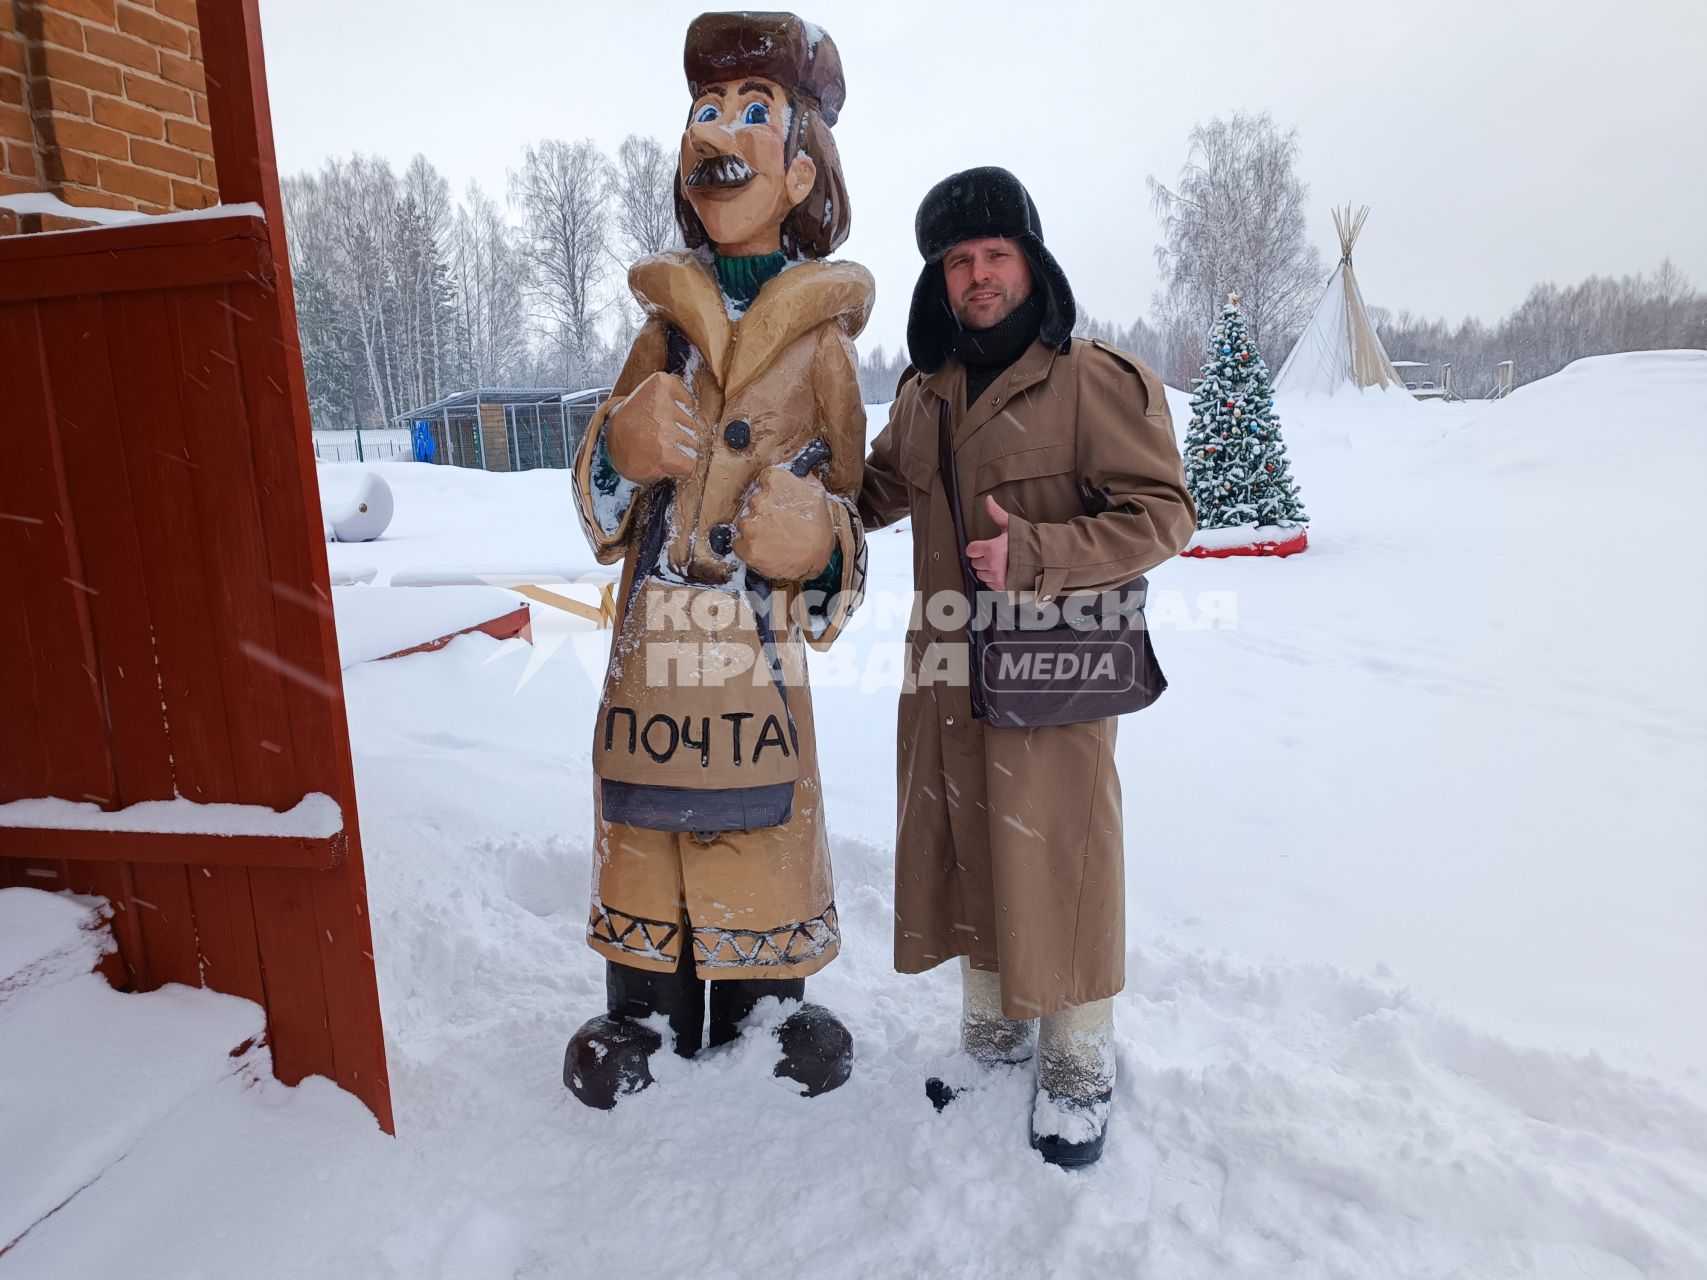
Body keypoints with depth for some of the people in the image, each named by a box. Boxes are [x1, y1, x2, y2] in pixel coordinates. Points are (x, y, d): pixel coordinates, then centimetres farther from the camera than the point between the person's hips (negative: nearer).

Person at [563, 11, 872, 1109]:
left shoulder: (822, 337, 2)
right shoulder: (666, 323, 10)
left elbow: (846, 497, 9)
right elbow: (605, 515, 14)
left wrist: (816, 546, -13)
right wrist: (621, 452, -8)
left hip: (759, 647, -2)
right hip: (651, 645, 3)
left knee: (759, 829, 6)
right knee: (647, 830, 11)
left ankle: (762, 1016, 29)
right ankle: (647, 1014, 31)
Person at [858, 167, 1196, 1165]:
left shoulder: (1097, 380, -8)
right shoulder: (923, 395, 12)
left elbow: (1162, 513, -11)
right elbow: (875, 491, 26)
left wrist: (1038, 554, -22)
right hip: (946, 672, 6)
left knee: (1055, 860, 1)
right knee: (964, 853, 14)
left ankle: (1079, 1064, 24)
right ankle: (994, 1033, 35)